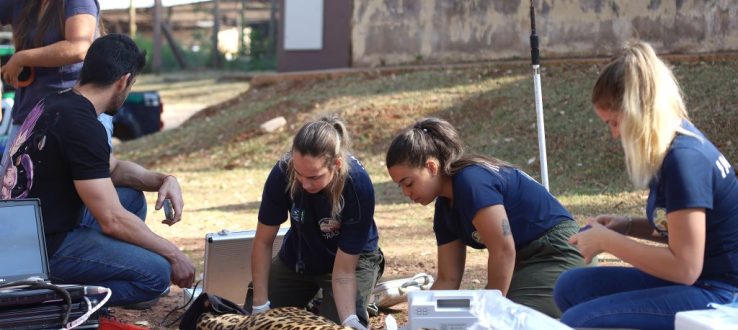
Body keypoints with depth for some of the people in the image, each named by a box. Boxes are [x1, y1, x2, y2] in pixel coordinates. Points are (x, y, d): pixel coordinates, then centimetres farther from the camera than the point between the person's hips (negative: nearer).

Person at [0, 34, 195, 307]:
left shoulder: (56, 104, 10)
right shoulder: (81, 125, -21)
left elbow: (113, 167, 23)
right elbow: (113, 221, -21)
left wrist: (164, 180, 6)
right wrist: (173, 254, -9)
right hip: (43, 248, -10)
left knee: (133, 199, 20)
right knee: (157, 274, -18)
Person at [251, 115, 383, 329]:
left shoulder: (358, 187, -36)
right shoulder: (283, 172, -31)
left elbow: (343, 272, -30)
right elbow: (263, 242, -17)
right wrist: (260, 306, -18)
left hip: (352, 258, -3)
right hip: (297, 258, 3)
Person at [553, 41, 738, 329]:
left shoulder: (684, 159, -21)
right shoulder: (678, 146, 7)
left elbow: (685, 267, -23)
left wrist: (607, 241, -13)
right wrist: (628, 226, 7)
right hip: (696, 283, 10)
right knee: (571, 287, 8)